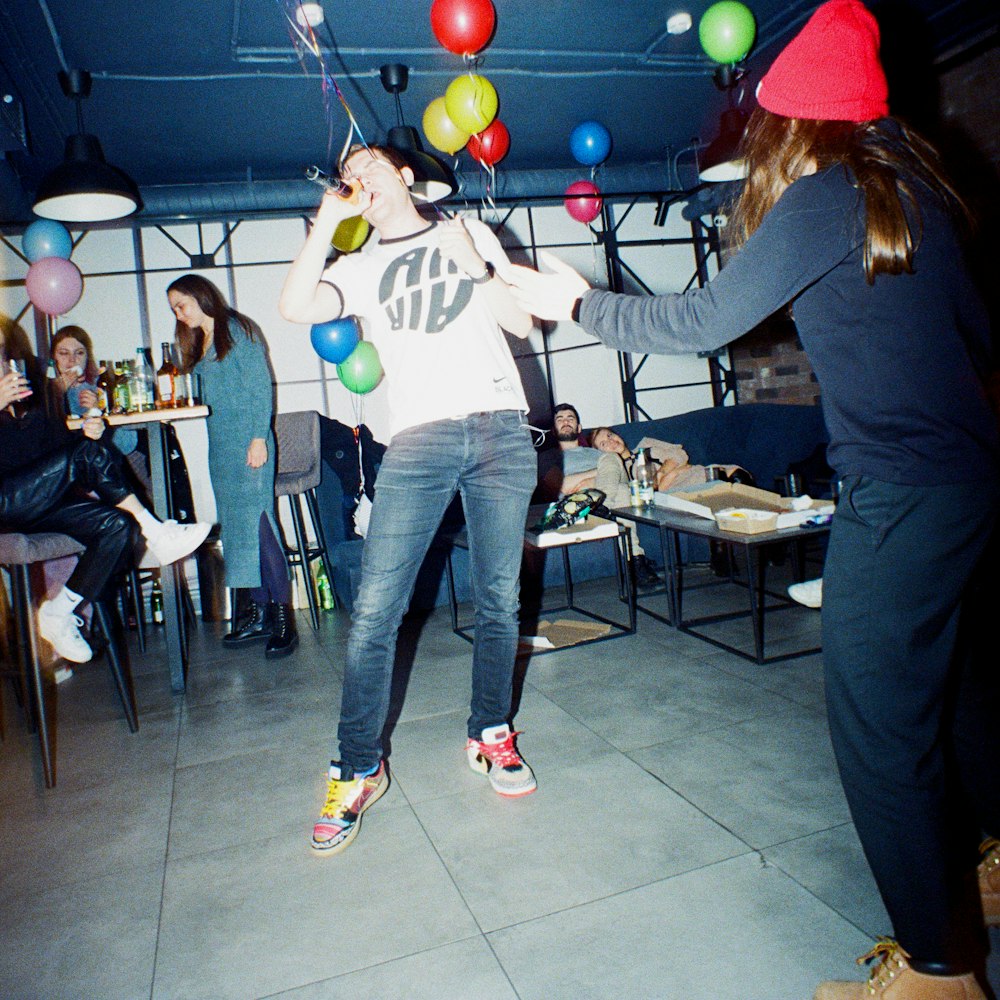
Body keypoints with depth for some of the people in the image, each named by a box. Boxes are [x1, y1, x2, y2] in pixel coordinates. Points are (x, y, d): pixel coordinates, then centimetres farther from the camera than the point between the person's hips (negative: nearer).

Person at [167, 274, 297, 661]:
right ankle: (259, 612, 10)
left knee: (257, 521, -12)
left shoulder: (238, 331, -2)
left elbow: (261, 389, -9)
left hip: (248, 443, -8)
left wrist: (259, 438, -16)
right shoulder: (197, 345, 20)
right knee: (235, 526, 5)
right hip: (219, 447, 8)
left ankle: (283, 615, -8)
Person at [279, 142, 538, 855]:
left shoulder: (470, 233, 20)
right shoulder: (359, 268, 19)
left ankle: (491, 736, 23)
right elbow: (295, 307, -2)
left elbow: (523, 323, 11)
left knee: (499, 601, 4)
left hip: (502, 430, 1)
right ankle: (358, 770, 5)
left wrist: (474, 268, -2)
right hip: (419, 440, 0)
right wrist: (328, 219, 2)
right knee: (374, 611, -9)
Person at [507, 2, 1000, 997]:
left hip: (899, 495, -10)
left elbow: (703, 319, -10)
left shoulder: (822, 199, -11)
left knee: (880, 723, 0)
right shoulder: (911, 186, 13)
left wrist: (579, 300, 1)